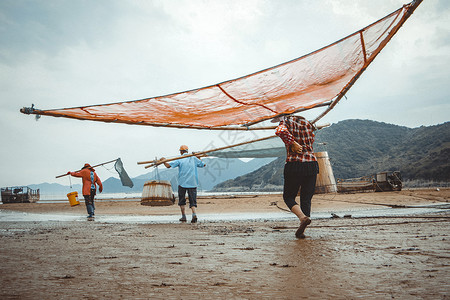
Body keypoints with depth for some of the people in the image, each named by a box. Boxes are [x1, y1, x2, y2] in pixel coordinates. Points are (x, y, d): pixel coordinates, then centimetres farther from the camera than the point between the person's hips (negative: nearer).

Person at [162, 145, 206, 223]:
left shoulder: (179, 159, -2)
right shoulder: (194, 158, 7)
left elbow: (168, 165, -8)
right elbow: (204, 164, 18)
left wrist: (163, 161, 11)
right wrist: (199, 158, 32)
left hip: (182, 183, -2)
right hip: (193, 183, 2)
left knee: (182, 200, 15)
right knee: (193, 201, 3)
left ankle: (183, 216, 15)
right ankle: (194, 214, -20)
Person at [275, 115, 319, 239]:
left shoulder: (286, 121, 0)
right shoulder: (308, 124, 15)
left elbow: (280, 131, -23)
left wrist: (292, 143, -14)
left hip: (294, 164, -4)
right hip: (312, 164, 4)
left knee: (288, 197, 11)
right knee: (306, 199, 11)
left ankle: (303, 217, -14)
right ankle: (301, 232, 5)